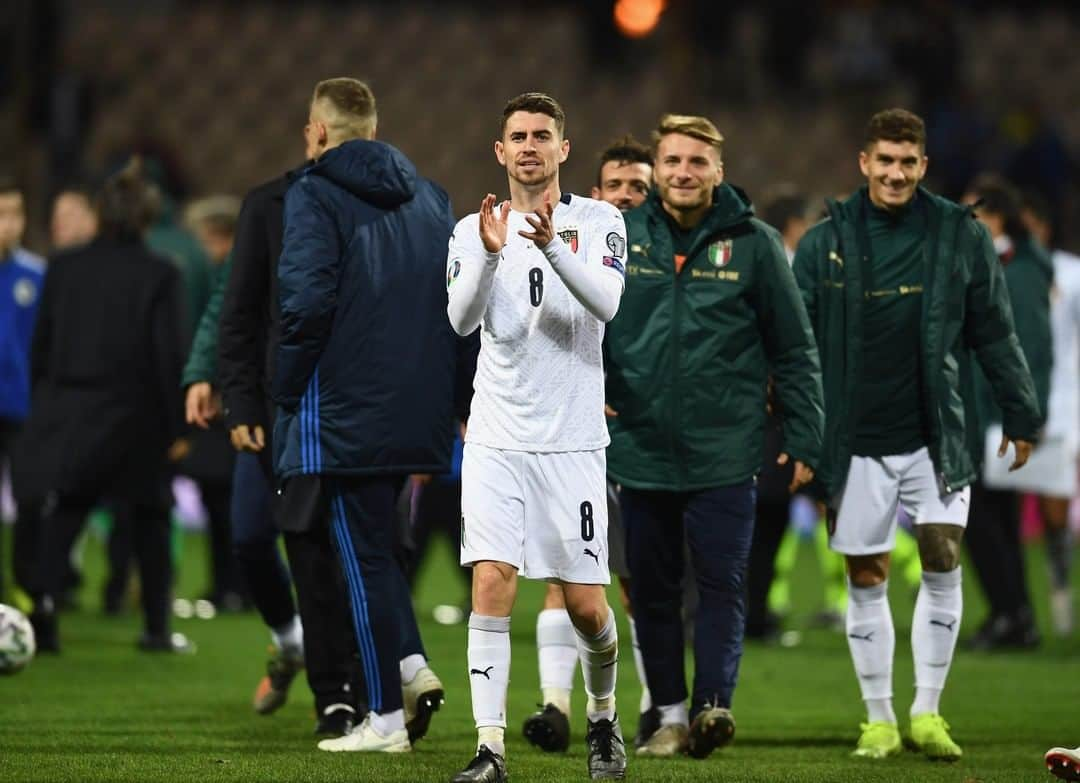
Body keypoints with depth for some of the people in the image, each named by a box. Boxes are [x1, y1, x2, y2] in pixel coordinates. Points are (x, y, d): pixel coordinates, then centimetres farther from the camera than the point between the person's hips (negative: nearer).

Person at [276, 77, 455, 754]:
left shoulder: (314, 196, -7)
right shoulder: (431, 197, 14)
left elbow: (307, 298, -17)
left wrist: (289, 389, -7)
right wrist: (450, 386, 15)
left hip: (346, 411, -6)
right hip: (422, 410, 6)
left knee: (363, 553, -1)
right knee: (377, 539, 21)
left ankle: (386, 718, 1)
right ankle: (412, 661, 3)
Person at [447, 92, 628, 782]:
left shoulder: (600, 222, 1)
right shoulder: (474, 230, 7)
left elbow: (605, 303, -17)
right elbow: (462, 319, -10)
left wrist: (552, 246, -32)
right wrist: (490, 256, -27)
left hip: (572, 440, -1)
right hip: (496, 440, 1)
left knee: (585, 604, 1)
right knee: (491, 585, -12)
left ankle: (604, 718, 28)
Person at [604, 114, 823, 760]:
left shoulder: (753, 244, 0)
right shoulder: (623, 239, 5)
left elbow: (794, 350, 3)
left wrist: (803, 440, 0)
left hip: (724, 455, -3)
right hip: (642, 449, 3)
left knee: (722, 584, -9)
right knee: (653, 591, 7)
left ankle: (714, 703, -14)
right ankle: (671, 713, 15)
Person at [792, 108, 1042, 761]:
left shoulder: (962, 236, 1)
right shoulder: (827, 242, 1)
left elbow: (994, 333, 7)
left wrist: (1021, 415, 7)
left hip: (939, 436, 0)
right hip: (858, 439, 0)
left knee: (943, 561, -9)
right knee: (866, 578, 4)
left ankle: (927, 713, 1)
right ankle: (879, 720, 14)